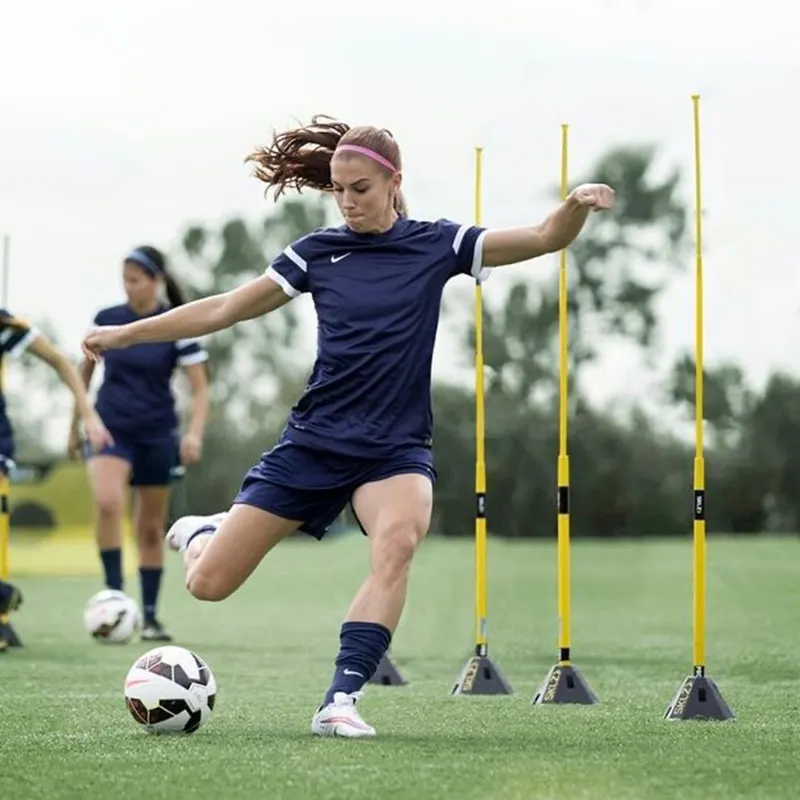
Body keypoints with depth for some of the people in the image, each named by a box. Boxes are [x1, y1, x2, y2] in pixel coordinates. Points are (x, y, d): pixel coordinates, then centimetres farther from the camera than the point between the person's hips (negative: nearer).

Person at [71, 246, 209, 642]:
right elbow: (84, 372, 15)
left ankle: (149, 616, 19)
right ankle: (114, 592, -19)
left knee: (151, 529, 7)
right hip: (110, 430, 0)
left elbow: (200, 389, -5)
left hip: (156, 435, 0)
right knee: (107, 502, -27)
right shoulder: (106, 320, 1)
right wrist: (74, 426, 16)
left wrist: (195, 432, -22)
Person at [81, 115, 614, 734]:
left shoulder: (437, 244, 1)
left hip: (396, 449, -1)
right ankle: (203, 533, 35)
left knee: (399, 540, -36)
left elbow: (546, 239, -3)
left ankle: (343, 697, -32)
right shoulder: (318, 252, 4)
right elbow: (225, 309, 8)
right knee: (208, 584, -2)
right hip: (315, 442, 1)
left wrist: (577, 205, -25)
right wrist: (125, 334, 6)